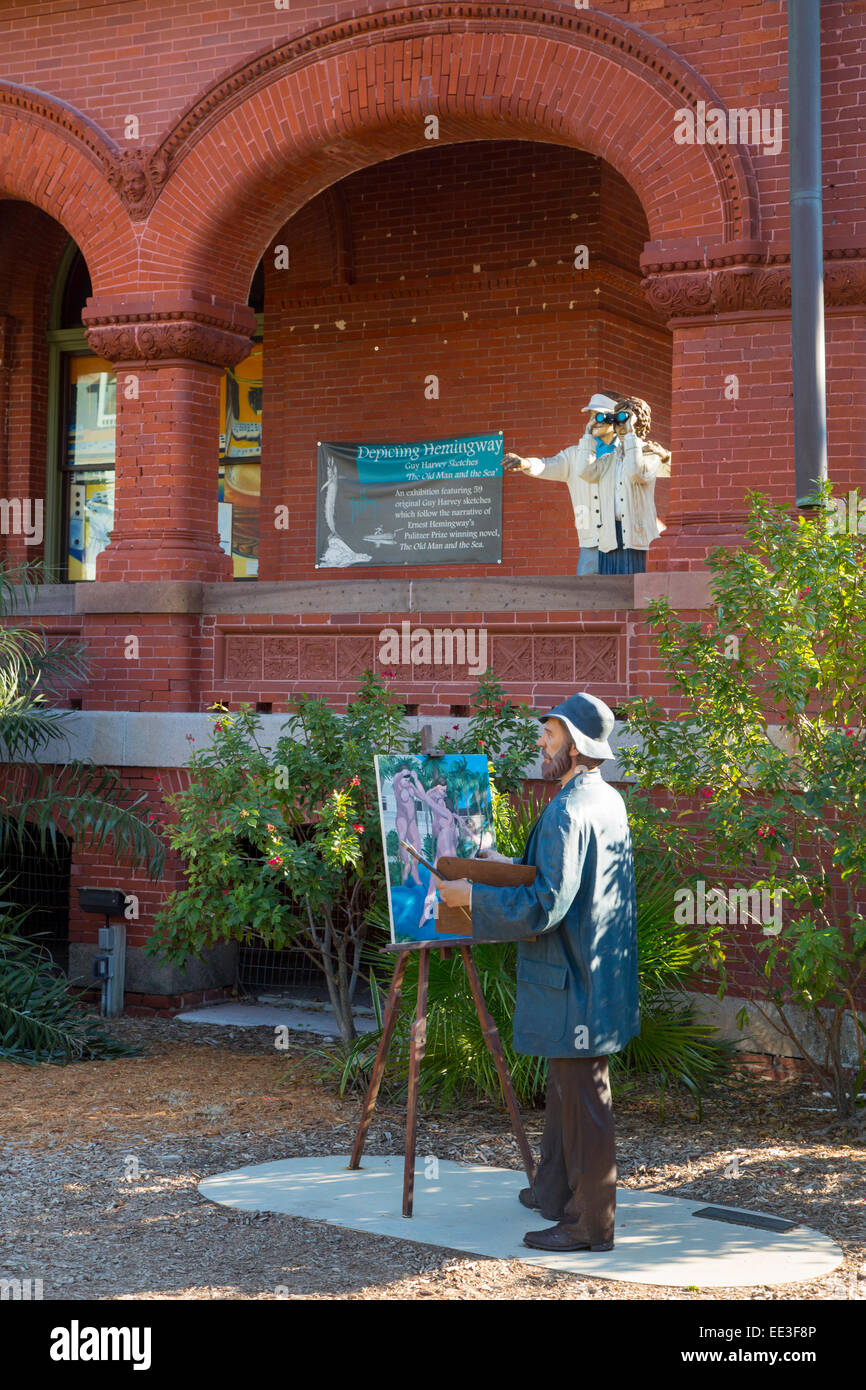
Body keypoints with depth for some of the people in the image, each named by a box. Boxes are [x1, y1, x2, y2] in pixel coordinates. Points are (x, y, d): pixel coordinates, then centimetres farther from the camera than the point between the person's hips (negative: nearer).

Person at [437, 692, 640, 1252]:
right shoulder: (610, 800, 10)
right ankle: (556, 1190, 34)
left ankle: (591, 1223, 7)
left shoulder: (567, 811, -21)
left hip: (574, 984, -10)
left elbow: (546, 907, -25)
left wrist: (473, 896, -16)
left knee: (582, 1098, -2)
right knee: (567, 1087, 21)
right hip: (595, 971, 10)